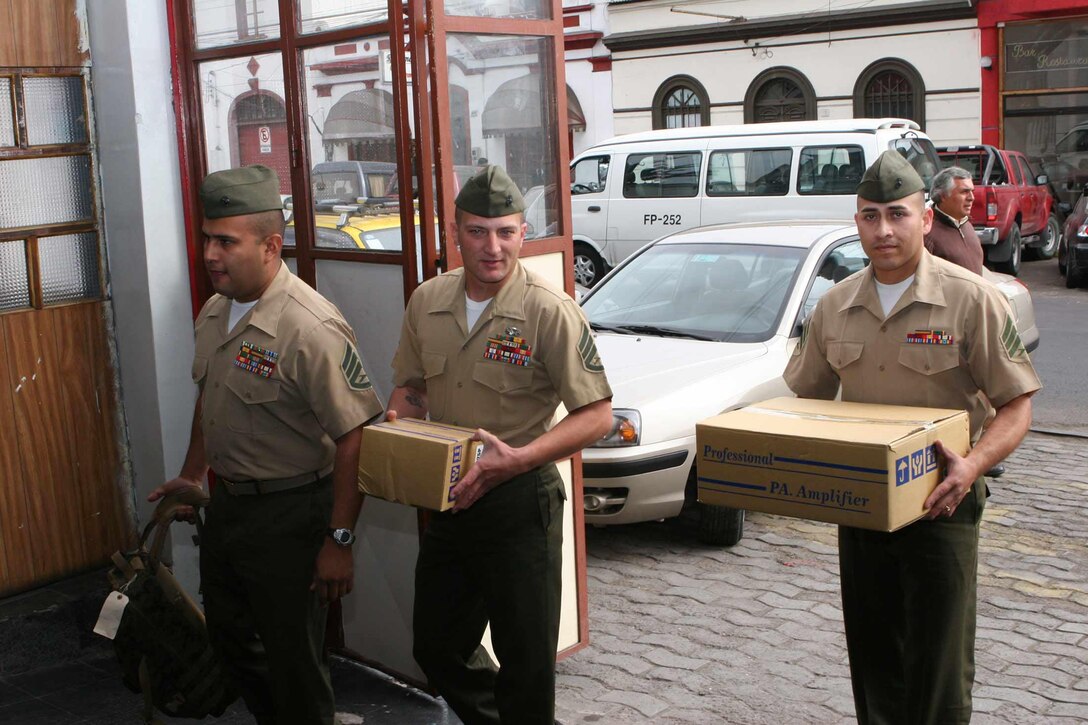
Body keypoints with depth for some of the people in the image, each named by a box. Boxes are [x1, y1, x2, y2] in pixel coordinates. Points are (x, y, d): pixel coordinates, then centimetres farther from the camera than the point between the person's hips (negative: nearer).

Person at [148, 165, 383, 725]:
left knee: (291, 653, 4)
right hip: (226, 503, 9)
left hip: (288, 512, -9)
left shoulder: (311, 328, -25)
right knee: (229, 633, 23)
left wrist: (338, 541, -23)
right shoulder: (214, 312, 3)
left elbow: (354, 438, -25)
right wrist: (192, 474, 27)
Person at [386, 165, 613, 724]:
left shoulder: (549, 312, -16)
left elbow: (596, 415, -15)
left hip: (519, 504, -6)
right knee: (436, 647, 20)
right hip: (445, 498, 6)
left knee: (525, 662, 5)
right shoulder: (427, 302, 2)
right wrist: (396, 428, -6)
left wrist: (517, 459, -26)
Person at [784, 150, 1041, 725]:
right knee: (872, 654, 14)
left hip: (940, 502, -4)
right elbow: (807, 397, 14)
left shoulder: (970, 299, -9)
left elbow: (1016, 403, -9)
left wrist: (974, 464, -27)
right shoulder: (835, 306, 5)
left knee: (939, 661, 1)